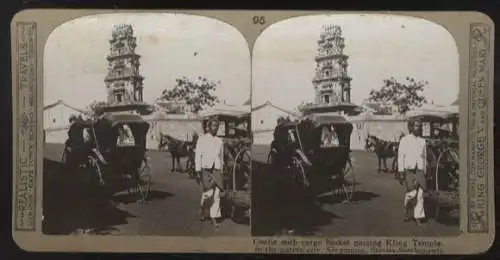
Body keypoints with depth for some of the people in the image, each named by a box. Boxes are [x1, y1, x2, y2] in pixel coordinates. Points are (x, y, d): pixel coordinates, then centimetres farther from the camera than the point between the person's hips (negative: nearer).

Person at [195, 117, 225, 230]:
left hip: (217, 171, 4)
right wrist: (198, 170, -10)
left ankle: (214, 218, 6)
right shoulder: (202, 139, 2)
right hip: (206, 170, -4)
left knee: (216, 195, 0)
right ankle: (202, 207, 17)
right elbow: (198, 155, -2)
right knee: (208, 193, -13)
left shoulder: (220, 141, 13)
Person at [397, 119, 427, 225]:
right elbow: (400, 156, -2)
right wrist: (401, 171, -8)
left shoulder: (422, 141, 13)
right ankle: (406, 208, 17)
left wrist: (424, 171, 16)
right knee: (412, 192, -12)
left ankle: (418, 217, 4)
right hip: (408, 170, -4)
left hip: (419, 170, 4)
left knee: (420, 193, -2)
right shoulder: (404, 140, 0)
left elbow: (424, 157, 19)